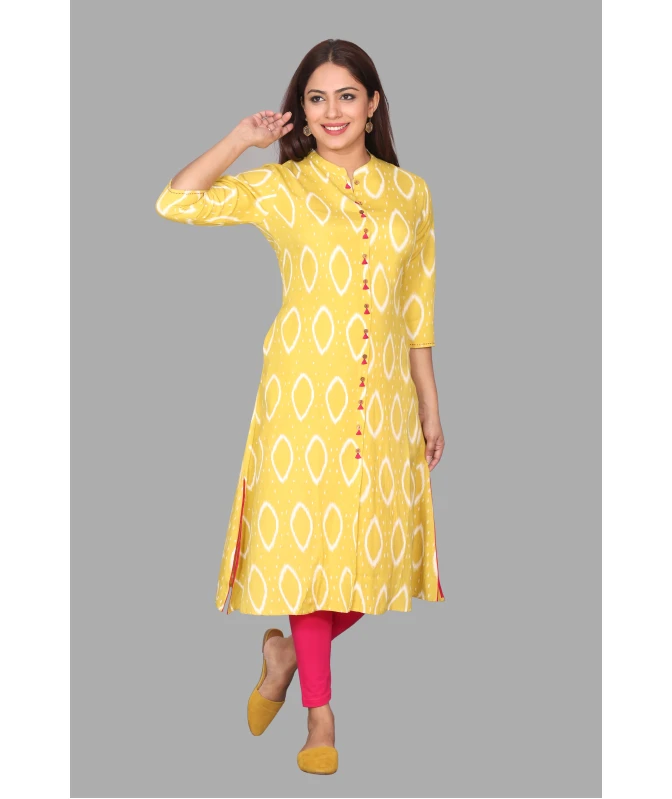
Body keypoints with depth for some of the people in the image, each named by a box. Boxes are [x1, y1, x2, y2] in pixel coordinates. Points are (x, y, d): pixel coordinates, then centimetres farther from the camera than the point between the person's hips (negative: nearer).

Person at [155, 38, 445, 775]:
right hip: (305, 388, -3)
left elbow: (418, 310, 12)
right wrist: (243, 139, -7)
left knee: (376, 547, 6)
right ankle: (319, 714, 15)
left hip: (383, 393, 3)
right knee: (310, 538, -1)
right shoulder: (280, 188, 1)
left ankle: (287, 649, 34)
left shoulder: (410, 193, 9)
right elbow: (175, 202, -11)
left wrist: (430, 406, 12)